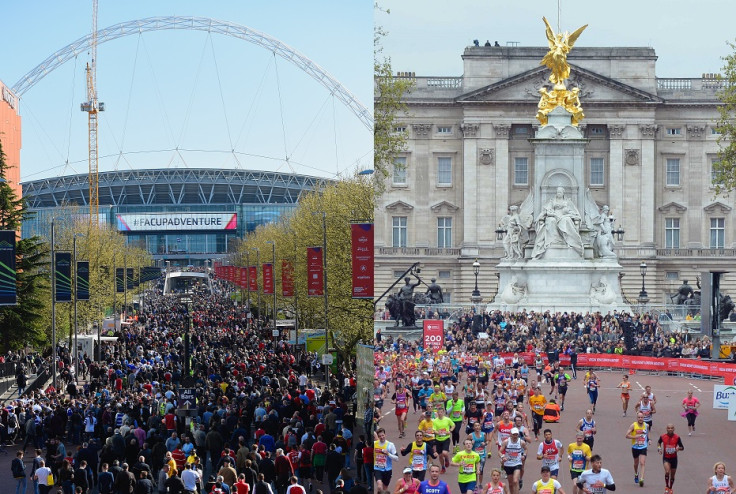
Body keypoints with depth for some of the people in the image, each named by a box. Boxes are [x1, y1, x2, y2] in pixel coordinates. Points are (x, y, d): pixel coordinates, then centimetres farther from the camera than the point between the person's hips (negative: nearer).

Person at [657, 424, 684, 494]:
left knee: (672, 475, 11)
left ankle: (670, 488, 33)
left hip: (674, 458, 1)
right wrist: (659, 447, -3)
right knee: (667, 472, -23)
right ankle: (666, 487, -3)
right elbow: (659, 442, 16)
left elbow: (682, 447, -2)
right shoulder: (663, 436, -6)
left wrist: (678, 448, -24)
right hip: (666, 457, -1)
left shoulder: (677, 437, -8)